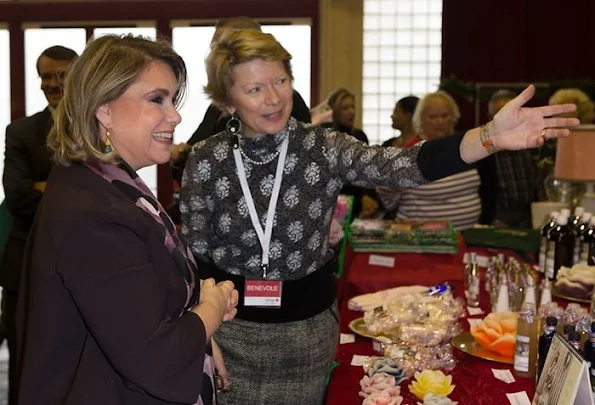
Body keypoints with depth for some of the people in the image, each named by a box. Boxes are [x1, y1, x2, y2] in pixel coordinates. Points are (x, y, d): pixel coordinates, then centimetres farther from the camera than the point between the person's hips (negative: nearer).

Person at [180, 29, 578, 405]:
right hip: (232, 326, 0)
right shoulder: (206, 161, -9)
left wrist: (490, 136, -40)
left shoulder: (323, 148, -10)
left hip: (309, 327, 1)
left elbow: (405, 166, -25)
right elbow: (195, 256, -2)